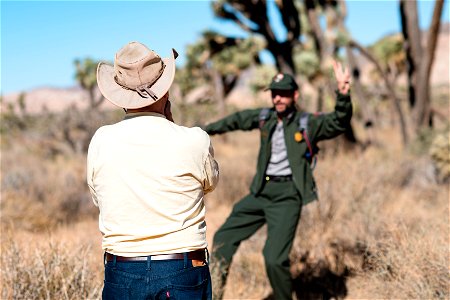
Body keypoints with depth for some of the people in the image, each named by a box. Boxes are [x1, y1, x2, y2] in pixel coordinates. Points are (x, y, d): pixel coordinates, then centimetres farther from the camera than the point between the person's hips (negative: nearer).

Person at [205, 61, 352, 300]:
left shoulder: (309, 124, -4)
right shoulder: (264, 117, 9)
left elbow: (339, 123, -20)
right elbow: (236, 120, 25)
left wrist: (343, 94, -38)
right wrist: (207, 130, 36)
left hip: (287, 195, -6)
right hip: (260, 192, 6)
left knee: (274, 258, -14)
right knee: (223, 238, 9)